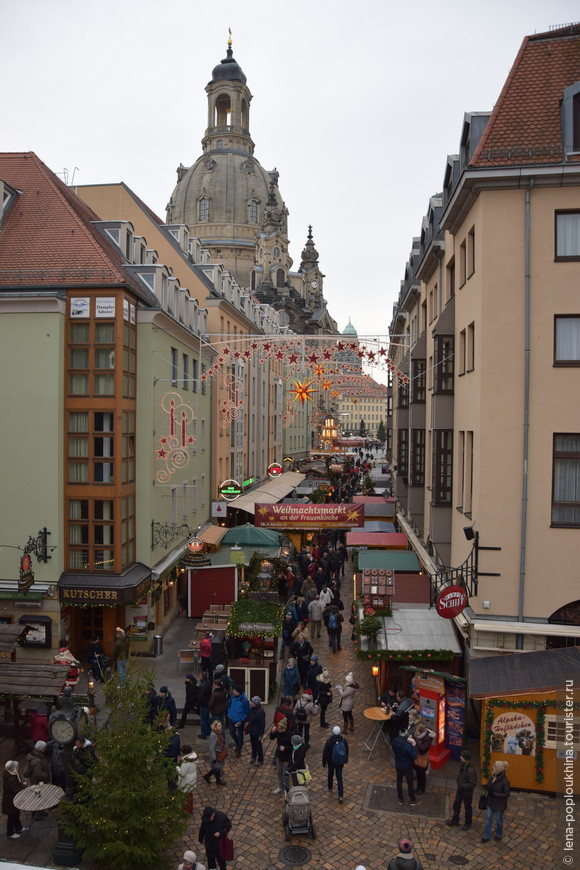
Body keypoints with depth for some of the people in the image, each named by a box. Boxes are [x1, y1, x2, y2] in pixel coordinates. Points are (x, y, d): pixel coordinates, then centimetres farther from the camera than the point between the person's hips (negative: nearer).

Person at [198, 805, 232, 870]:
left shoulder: (222, 817, -31)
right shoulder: (205, 817, -21)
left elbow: (228, 826, -18)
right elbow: (202, 828, -4)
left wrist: (220, 833, -31)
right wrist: (201, 839, 9)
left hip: (219, 842, -3)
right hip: (209, 842, 3)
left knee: (220, 857, 15)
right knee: (210, 856, 21)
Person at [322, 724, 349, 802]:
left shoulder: (329, 742, -23)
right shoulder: (344, 741, -13)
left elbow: (325, 752, -13)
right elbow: (347, 751, 2)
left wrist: (324, 762, 2)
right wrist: (346, 760, 19)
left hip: (331, 762, -2)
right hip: (340, 762, 2)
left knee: (330, 774, 24)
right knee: (339, 777, 8)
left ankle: (330, 788, 46)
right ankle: (341, 795, 0)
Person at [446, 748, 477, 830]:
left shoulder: (471, 770, -33)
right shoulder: (463, 765, -8)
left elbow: (473, 783, -31)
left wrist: (463, 786, -29)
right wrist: (459, 784, 5)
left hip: (467, 792, -8)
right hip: (460, 789, 8)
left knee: (467, 807, 15)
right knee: (456, 804, 20)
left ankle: (468, 823, 37)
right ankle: (455, 820, 39)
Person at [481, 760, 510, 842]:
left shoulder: (505, 781, -28)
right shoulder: (493, 776, -8)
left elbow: (507, 794, -22)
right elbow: (488, 786, 8)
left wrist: (494, 794, -28)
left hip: (499, 804, -5)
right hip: (491, 802, 5)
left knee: (499, 820, 18)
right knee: (488, 818, 15)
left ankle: (499, 834, 43)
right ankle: (487, 836, 29)